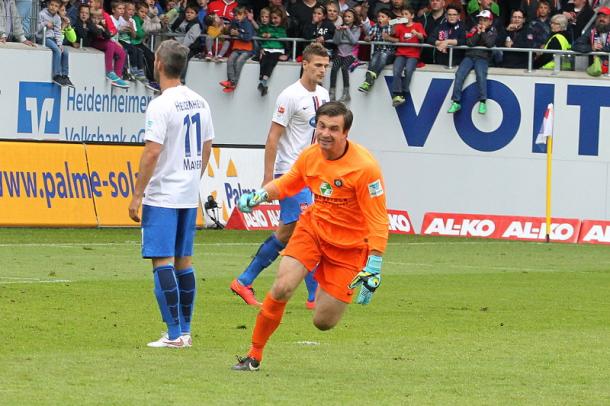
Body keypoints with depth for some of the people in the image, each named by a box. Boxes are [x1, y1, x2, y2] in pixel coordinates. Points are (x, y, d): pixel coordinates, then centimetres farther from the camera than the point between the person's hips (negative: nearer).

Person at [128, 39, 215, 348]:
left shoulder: (161, 105, -15)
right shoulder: (199, 103, 9)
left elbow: (152, 152, -18)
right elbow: (207, 148, 15)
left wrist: (137, 195, -13)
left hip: (162, 197, -8)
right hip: (190, 195, 8)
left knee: (162, 262, -6)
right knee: (184, 262, 13)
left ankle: (174, 334, -9)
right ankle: (185, 331, 16)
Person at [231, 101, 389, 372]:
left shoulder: (364, 166, -22)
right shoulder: (310, 156, -6)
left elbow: (378, 220, -19)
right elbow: (286, 184, 16)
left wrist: (373, 268, -25)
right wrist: (260, 195, -4)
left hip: (348, 245, -3)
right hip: (312, 228, 3)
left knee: (323, 322, -4)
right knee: (282, 287, -20)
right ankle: (254, 356, -4)